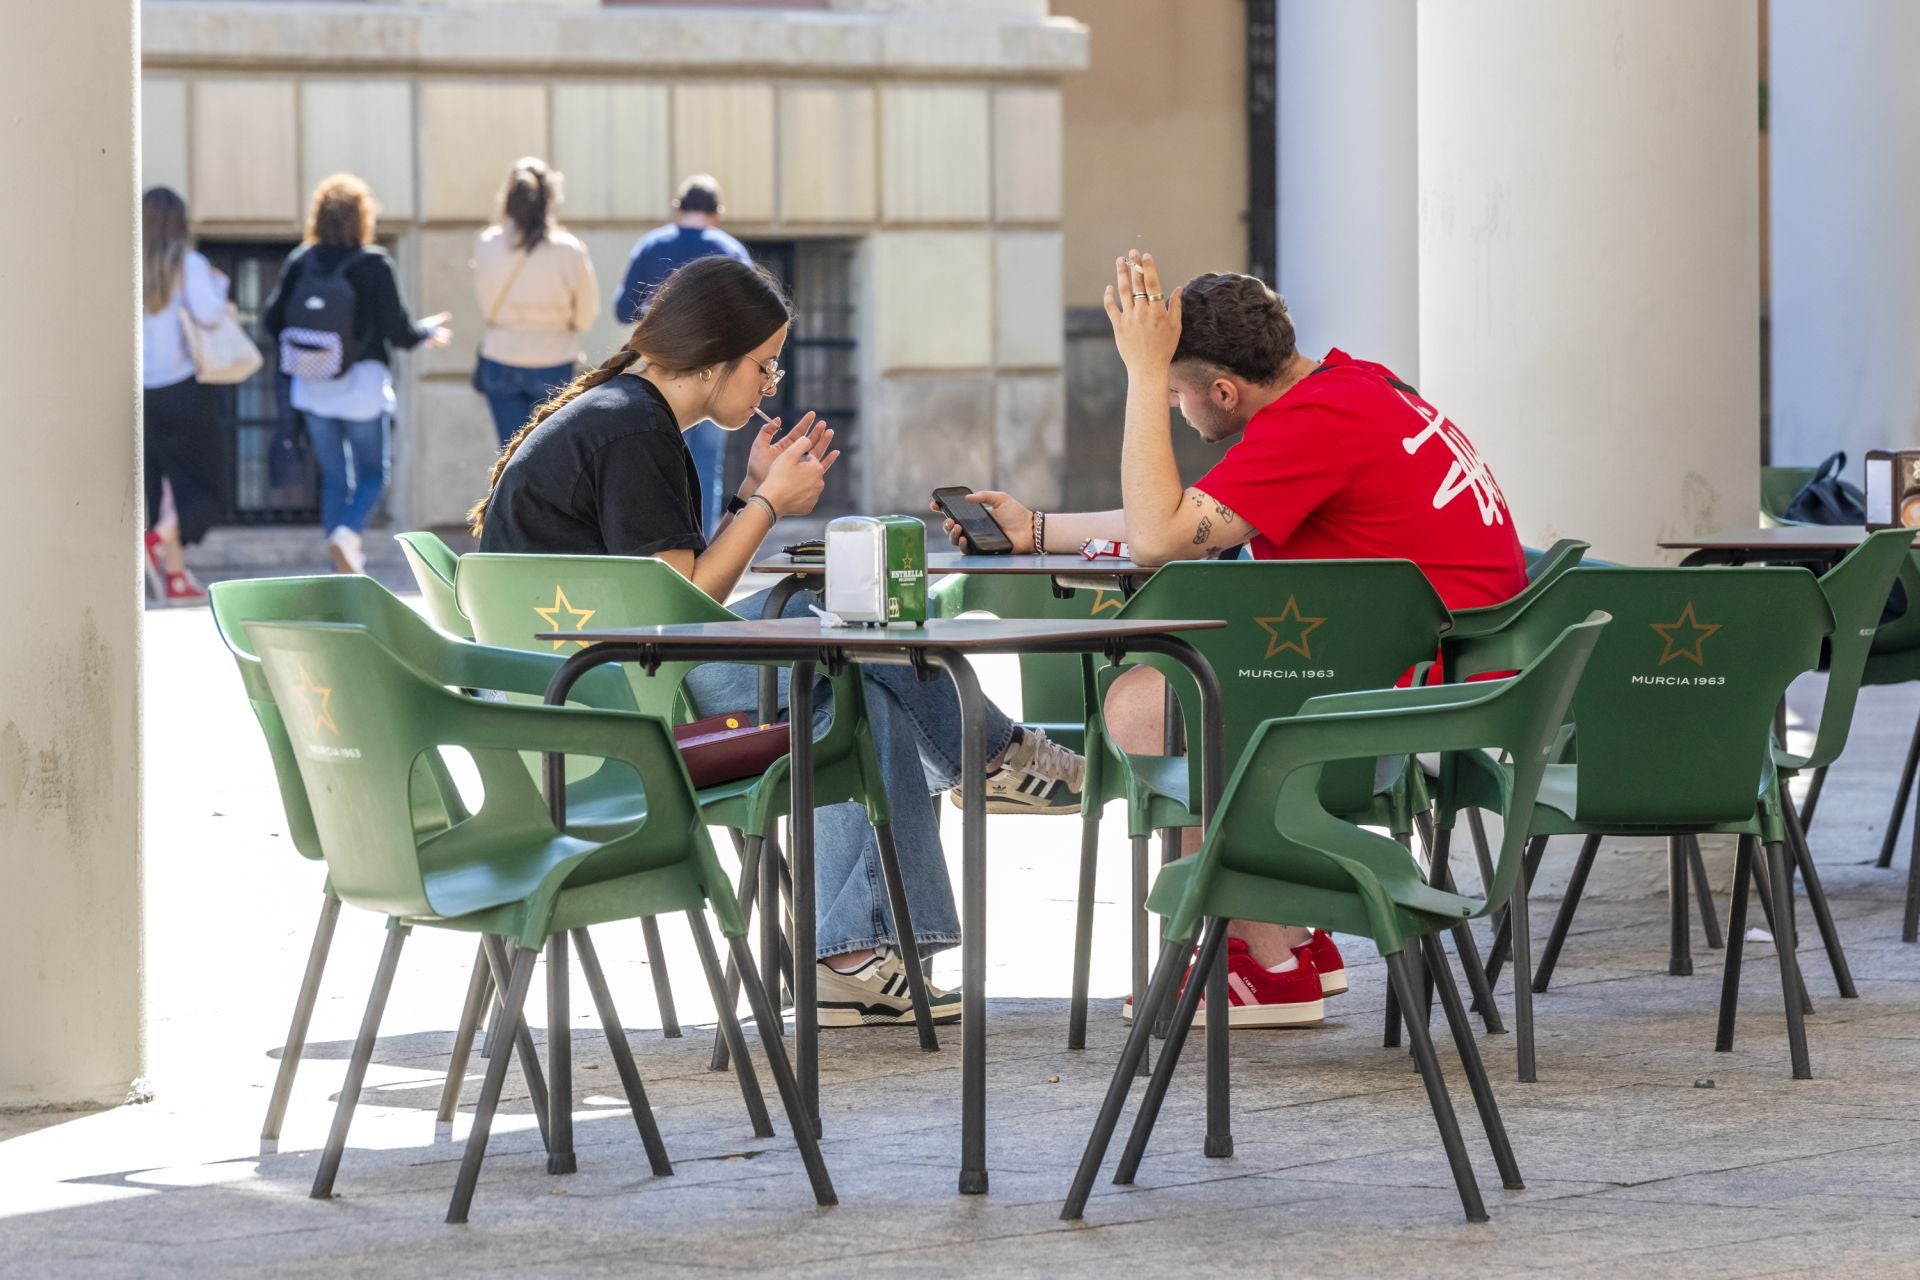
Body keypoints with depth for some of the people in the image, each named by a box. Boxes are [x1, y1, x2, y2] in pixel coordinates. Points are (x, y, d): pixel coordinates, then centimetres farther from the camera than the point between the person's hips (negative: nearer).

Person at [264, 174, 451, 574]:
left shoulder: (299, 263, -3)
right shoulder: (373, 264, -13)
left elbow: (272, 321, 1)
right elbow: (399, 332, -11)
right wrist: (428, 331, 10)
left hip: (312, 388, 4)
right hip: (363, 384, -4)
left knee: (334, 476, 14)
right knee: (373, 471, 12)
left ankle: (346, 567, 14)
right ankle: (347, 532, -13)